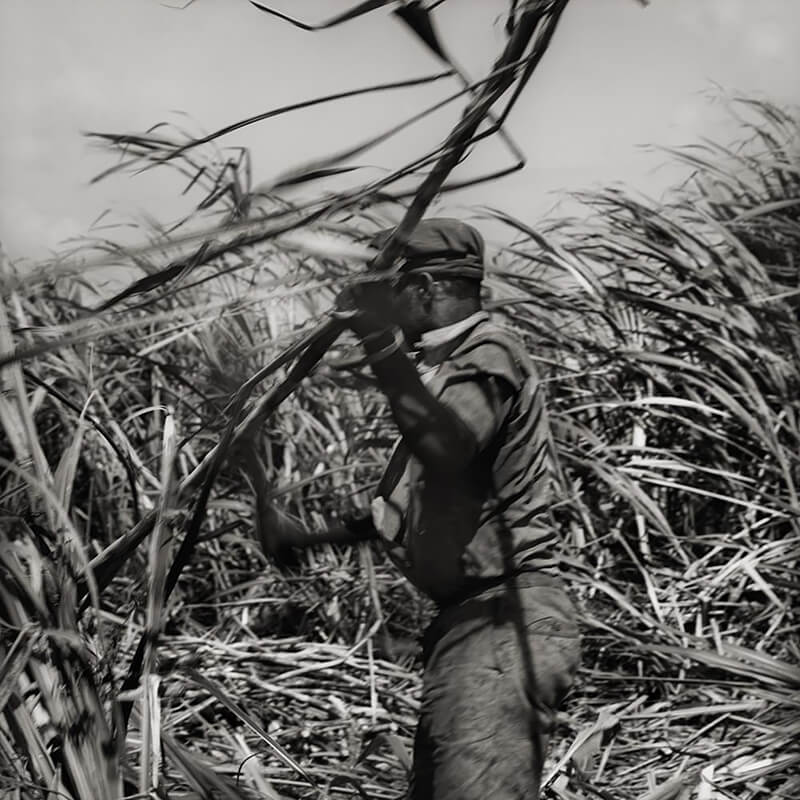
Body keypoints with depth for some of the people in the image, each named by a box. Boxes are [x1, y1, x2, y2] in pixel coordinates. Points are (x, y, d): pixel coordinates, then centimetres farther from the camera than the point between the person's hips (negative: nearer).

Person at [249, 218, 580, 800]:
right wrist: (301, 532, 24)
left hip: (505, 622, -11)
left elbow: (446, 446, -32)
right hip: (471, 621, 11)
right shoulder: (453, 362, 22)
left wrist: (382, 342, -36)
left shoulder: (488, 356, -9)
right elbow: (404, 504, 27)